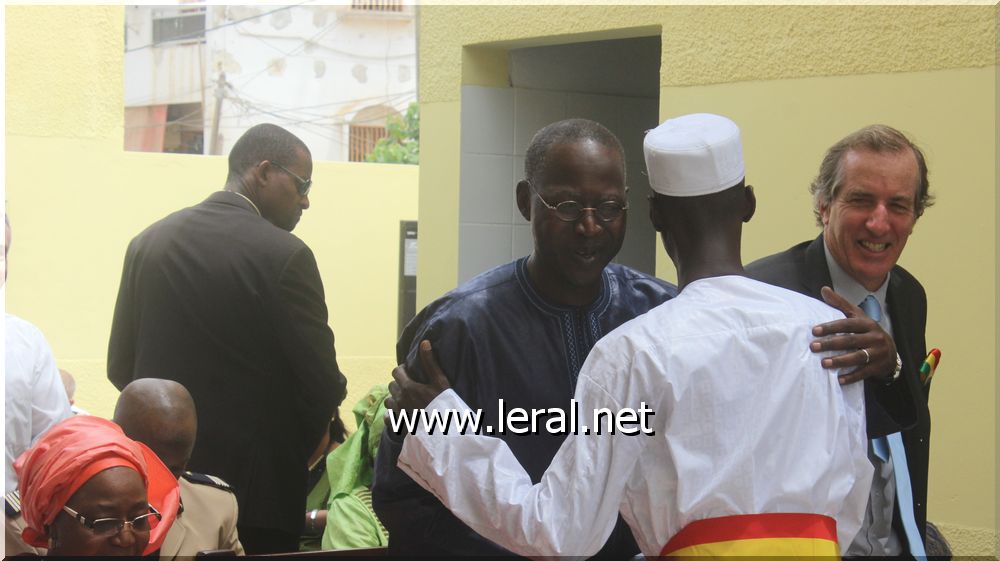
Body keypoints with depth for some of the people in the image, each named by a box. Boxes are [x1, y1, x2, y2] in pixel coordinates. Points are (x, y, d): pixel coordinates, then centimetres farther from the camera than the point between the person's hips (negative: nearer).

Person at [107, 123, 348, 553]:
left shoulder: (148, 242, 4)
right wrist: (292, 451, 7)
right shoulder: (285, 256, -13)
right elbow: (323, 385, -11)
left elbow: (120, 367, 8)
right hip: (254, 487, -5)